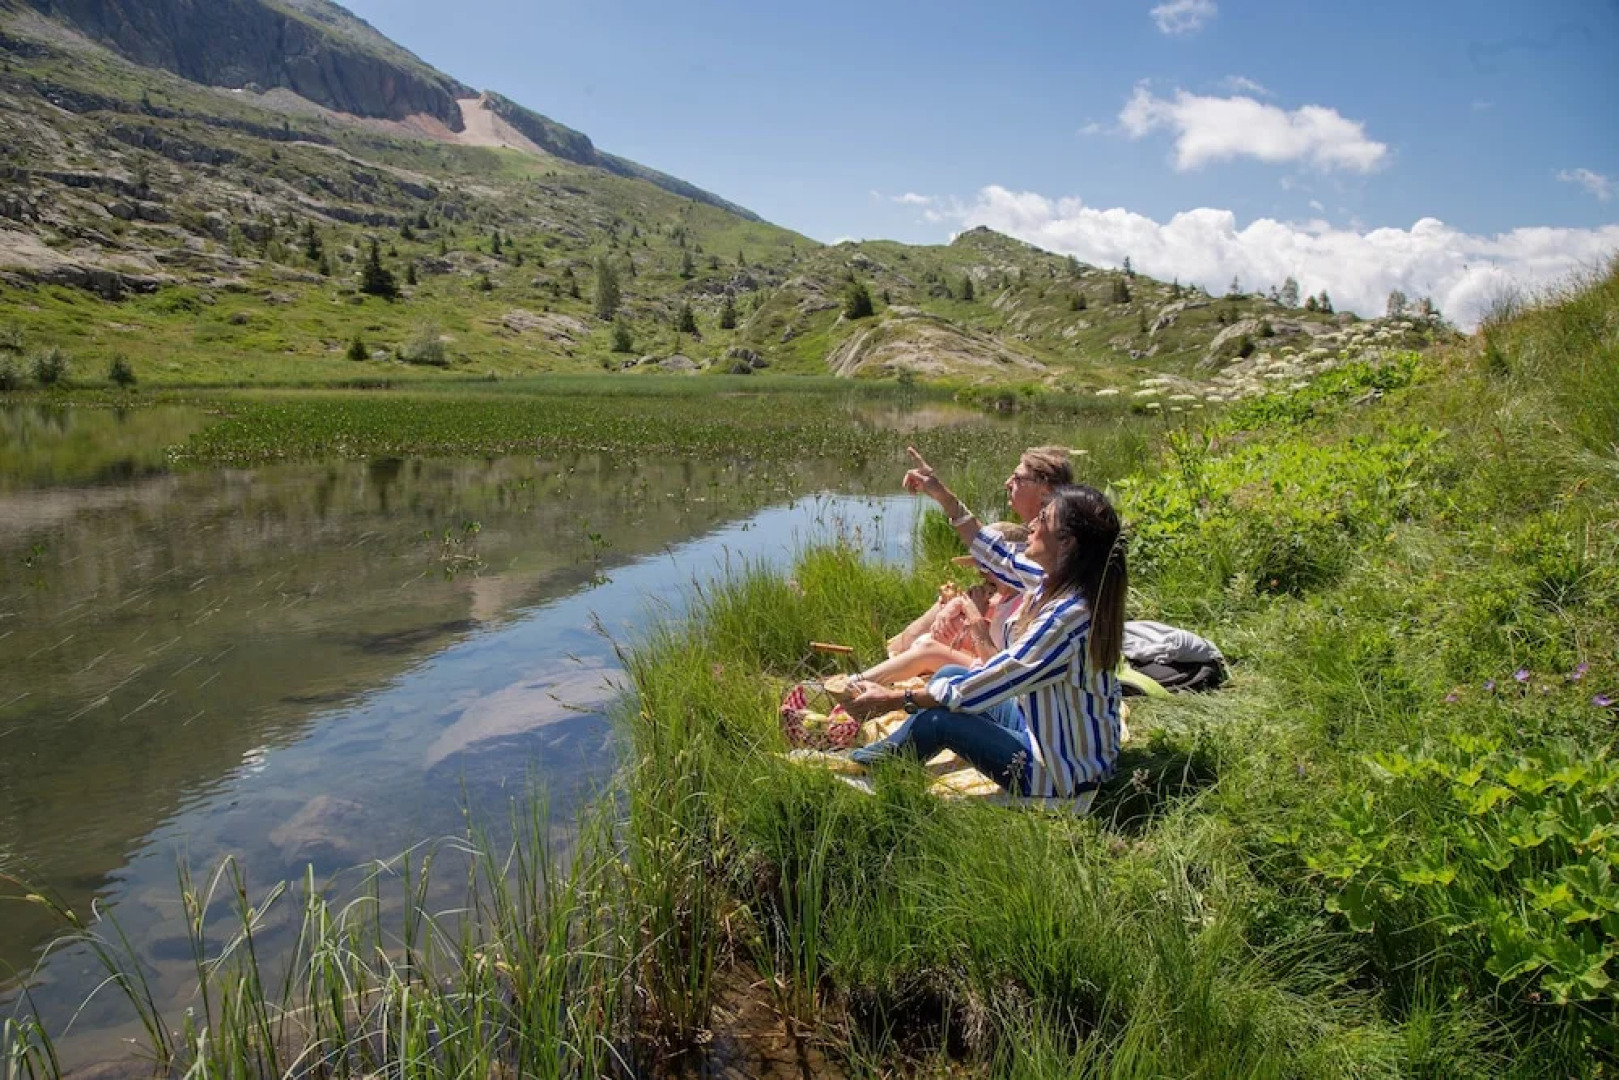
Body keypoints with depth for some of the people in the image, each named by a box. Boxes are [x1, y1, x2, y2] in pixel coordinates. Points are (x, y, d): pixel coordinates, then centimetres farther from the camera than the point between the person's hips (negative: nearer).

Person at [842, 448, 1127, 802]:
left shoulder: (1068, 616, -32)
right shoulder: (1060, 582, -6)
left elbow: (988, 684, -27)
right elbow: (1001, 559, 12)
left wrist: (897, 699, -18)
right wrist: (943, 496, 10)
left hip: (1062, 777, -9)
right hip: (1049, 730, 9)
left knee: (937, 718, -12)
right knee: (949, 674, 10)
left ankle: (877, 763, 15)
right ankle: (890, 750, 21)